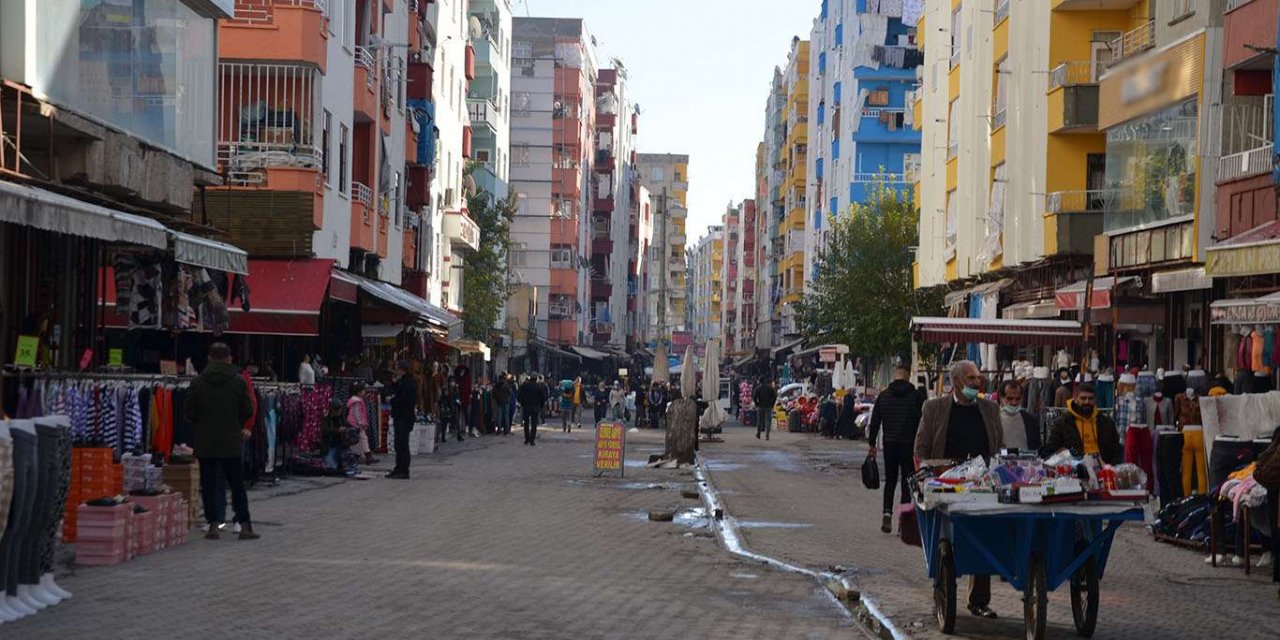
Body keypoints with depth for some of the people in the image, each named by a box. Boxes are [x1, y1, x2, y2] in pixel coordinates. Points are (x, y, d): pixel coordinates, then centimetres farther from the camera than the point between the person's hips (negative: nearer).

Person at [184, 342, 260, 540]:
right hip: (231, 442, 0)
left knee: (209, 485, 6)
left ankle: (213, 525, 2)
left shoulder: (198, 382, -2)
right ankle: (245, 526, 3)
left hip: (205, 442, 0)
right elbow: (248, 410, -1)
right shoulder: (238, 381, -3)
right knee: (237, 484, 6)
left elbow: (188, 411, 0)